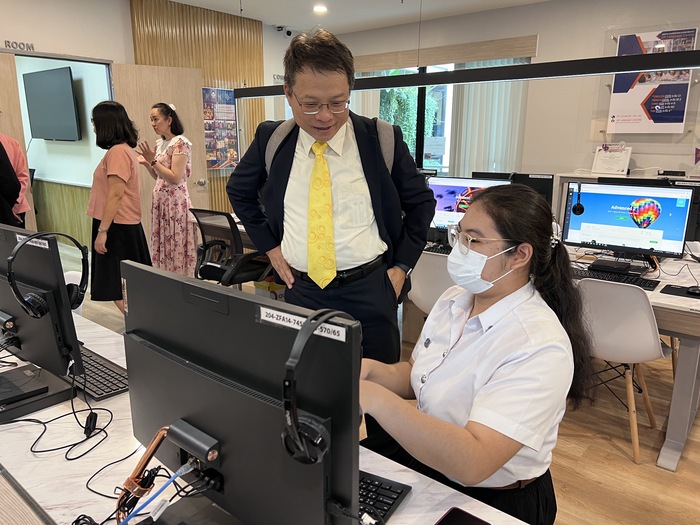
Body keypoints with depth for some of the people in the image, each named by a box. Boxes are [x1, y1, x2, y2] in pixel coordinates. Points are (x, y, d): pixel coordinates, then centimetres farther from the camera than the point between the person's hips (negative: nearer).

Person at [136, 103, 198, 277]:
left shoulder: (180, 143, -11)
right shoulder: (159, 143, 13)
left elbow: (175, 178, -17)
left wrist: (153, 161, -17)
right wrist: (146, 163, 5)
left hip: (175, 203, -9)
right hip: (160, 201, 9)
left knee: (176, 250, -4)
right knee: (162, 249, 12)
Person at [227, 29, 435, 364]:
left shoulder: (382, 140, -8)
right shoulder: (271, 139, -2)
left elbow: (421, 202, 5)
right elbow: (239, 191, 15)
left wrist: (402, 265, 0)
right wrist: (269, 246, 7)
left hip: (369, 291, -1)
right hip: (300, 290, 2)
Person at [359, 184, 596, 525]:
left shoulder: (539, 346, -27)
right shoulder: (454, 300, -2)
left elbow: (471, 463, -34)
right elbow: (416, 377, 9)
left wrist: (377, 401, -41)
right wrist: (371, 370, -11)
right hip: (425, 452, 7)